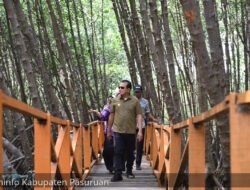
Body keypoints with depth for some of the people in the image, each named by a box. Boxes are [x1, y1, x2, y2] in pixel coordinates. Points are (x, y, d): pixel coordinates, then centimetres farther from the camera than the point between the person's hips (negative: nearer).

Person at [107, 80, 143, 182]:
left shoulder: (135, 101, -2)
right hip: (118, 131, 0)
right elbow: (112, 115, 10)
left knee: (130, 153, 13)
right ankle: (117, 174, -8)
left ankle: (129, 171, 29)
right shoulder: (115, 100, 3)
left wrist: (140, 131, -11)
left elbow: (139, 116, -3)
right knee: (118, 153, -7)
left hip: (131, 131, 0)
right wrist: (109, 130, 14)